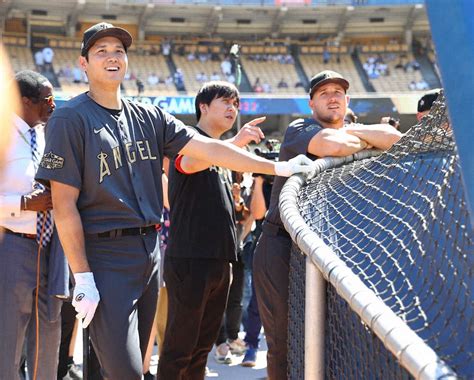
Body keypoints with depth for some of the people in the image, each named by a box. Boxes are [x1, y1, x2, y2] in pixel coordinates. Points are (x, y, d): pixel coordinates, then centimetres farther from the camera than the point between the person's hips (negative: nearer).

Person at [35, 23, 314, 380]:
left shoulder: (148, 117, 12)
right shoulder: (71, 119, -6)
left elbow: (206, 148, 6)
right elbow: (65, 204, -10)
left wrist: (277, 167, -2)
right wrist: (82, 277, -15)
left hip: (150, 251, 7)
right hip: (105, 256, -6)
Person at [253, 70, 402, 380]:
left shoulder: (352, 132, 13)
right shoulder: (299, 129, -2)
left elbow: (395, 139, -6)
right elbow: (332, 145, -24)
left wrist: (353, 131, -12)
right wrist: (364, 142, -5)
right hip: (282, 243, -5)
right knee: (283, 340, -3)